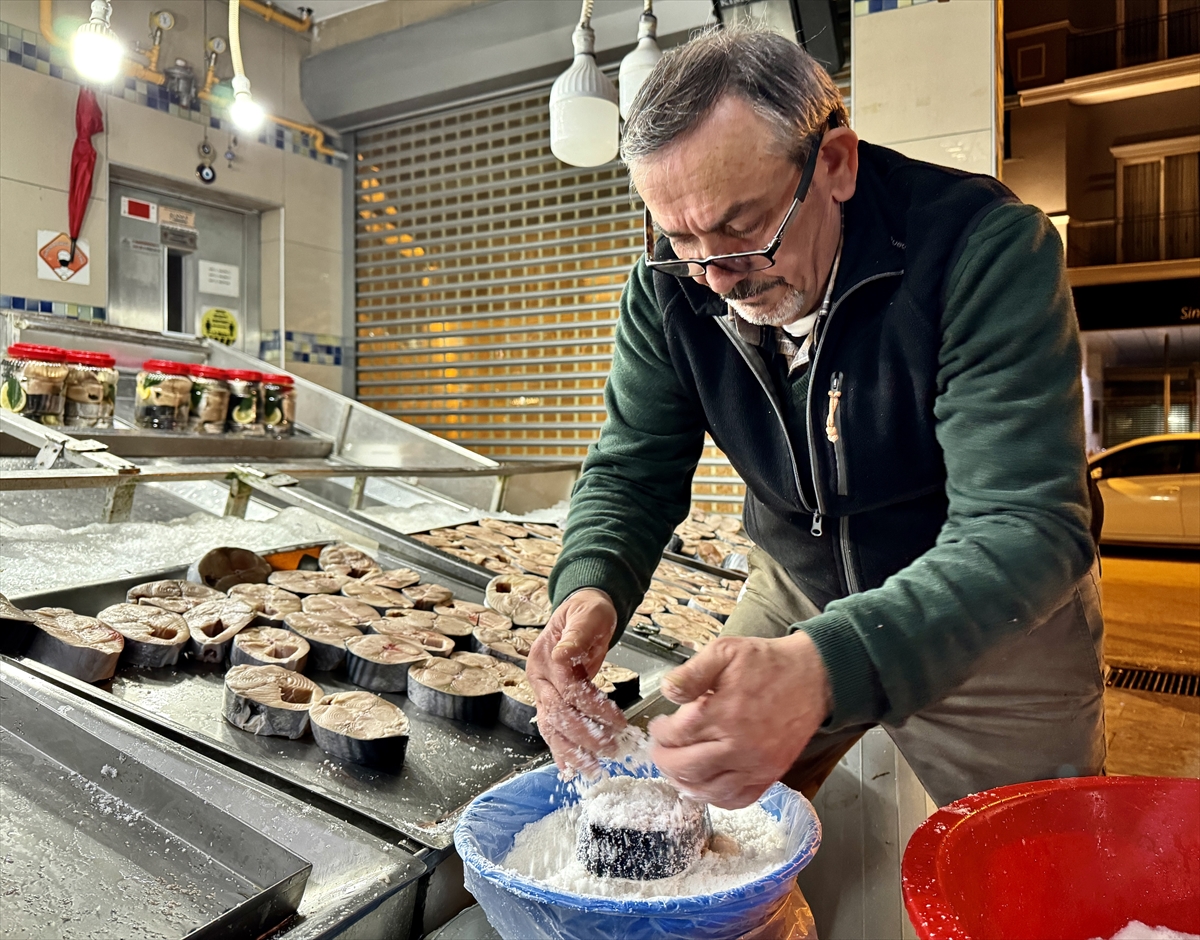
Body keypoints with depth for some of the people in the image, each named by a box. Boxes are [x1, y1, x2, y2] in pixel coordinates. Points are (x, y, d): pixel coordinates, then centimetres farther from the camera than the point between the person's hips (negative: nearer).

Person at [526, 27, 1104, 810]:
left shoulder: (990, 251, -28)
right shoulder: (671, 286, -14)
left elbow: (1024, 528, -35)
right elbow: (633, 472, -9)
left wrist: (827, 668, -53)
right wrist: (590, 588, -32)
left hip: (996, 618, -2)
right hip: (800, 594, 3)